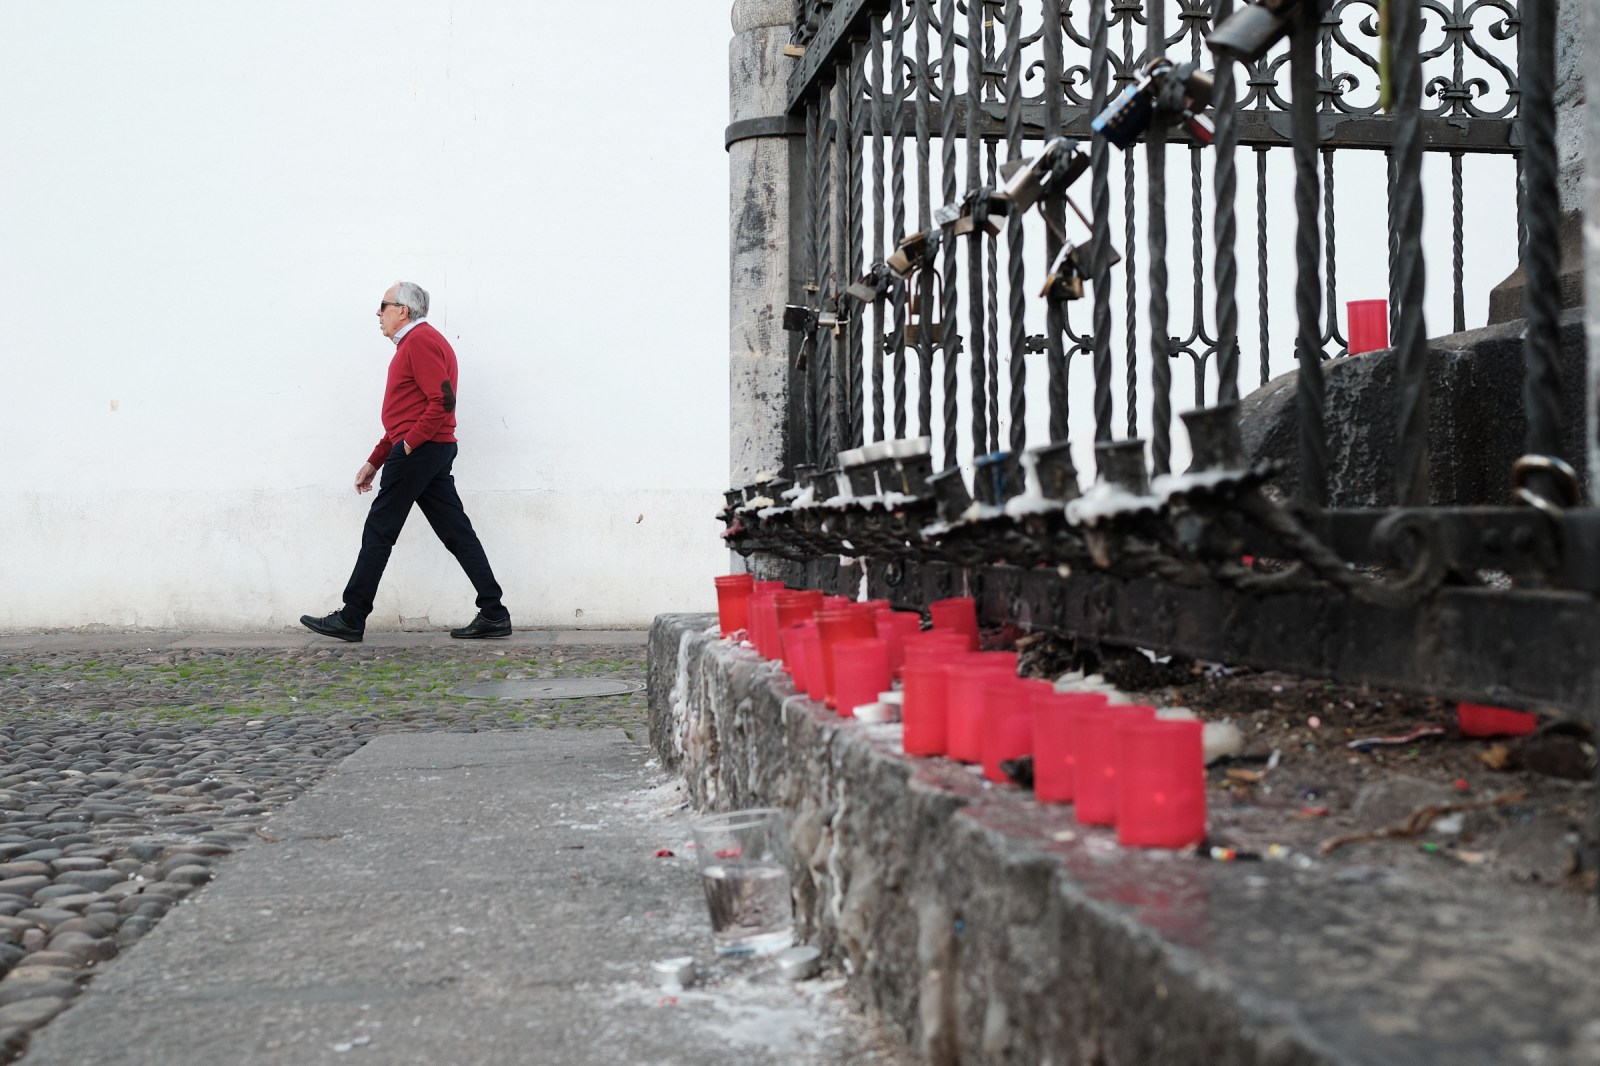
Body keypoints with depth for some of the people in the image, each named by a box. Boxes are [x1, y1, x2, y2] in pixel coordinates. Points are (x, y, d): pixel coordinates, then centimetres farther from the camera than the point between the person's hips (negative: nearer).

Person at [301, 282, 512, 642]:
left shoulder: (420, 340, -9)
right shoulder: (413, 343, 24)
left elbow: (443, 400, -21)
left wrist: (409, 444, -19)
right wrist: (374, 462, 24)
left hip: (419, 451, -10)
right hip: (436, 451, 10)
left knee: (378, 532, -3)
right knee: (456, 533, 5)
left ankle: (351, 619, 4)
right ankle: (493, 614, 2)